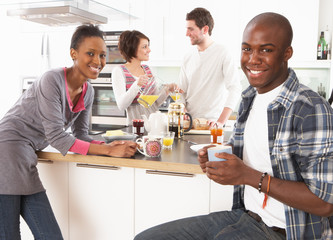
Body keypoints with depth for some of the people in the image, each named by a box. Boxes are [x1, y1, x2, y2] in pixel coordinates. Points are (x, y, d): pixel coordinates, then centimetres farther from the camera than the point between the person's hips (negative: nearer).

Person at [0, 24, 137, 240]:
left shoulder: (88, 92, 7)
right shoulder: (52, 80, -17)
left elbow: (80, 134, 12)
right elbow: (56, 137, -20)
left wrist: (109, 145, -8)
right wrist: (108, 151, -21)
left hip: (27, 157, 8)